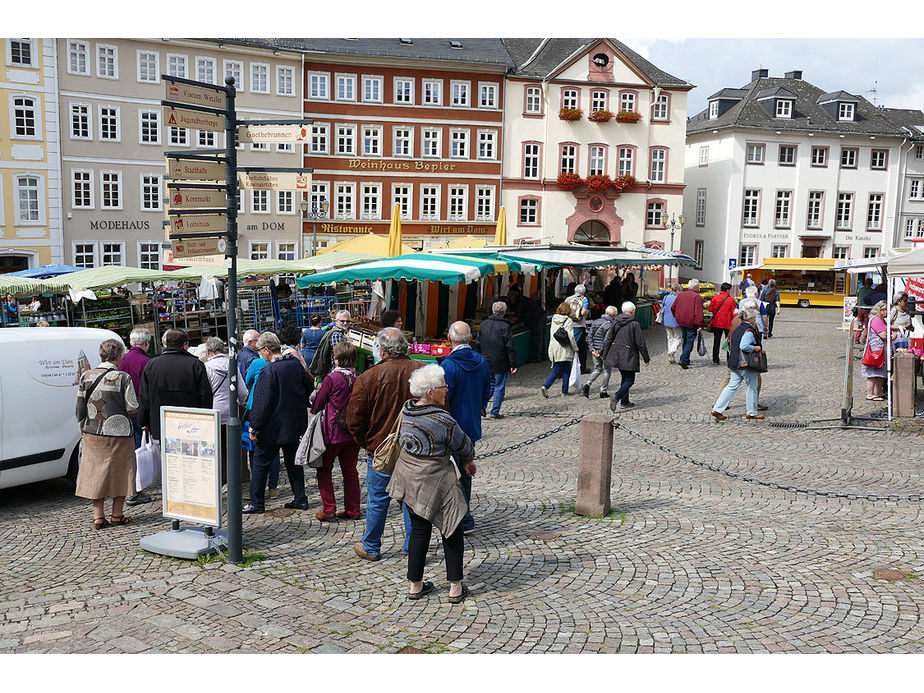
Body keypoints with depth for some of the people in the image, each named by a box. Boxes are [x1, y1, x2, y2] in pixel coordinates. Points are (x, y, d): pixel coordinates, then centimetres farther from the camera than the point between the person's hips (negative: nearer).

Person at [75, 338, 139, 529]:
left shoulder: (86, 377, 2)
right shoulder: (123, 378, -11)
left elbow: (80, 409, 6)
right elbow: (132, 407, -10)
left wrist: (84, 431, 17)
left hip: (92, 435, 4)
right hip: (119, 434, -4)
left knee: (96, 472, 11)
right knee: (119, 472, 9)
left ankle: (98, 516, 12)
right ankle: (117, 515, 14)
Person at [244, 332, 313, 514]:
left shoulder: (269, 370, -19)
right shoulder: (296, 364, 1)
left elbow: (262, 402, -19)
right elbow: (309, 389, 13)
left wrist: (254, 428, -12)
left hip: (273, 427, -7)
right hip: (295, 424, 7)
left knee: (260, 464, 6)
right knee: (293, 461, 16)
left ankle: (256, 503, 12)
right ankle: (300, 499, 20)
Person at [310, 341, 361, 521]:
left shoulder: (332, 378, -15)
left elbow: (317, 405, -4)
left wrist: (313, 409, 17)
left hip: (333, 432, -5)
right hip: (353, 432, 5)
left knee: (324, 469, 9)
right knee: (350, 470, 14)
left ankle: (328, 509, 7)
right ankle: (352, 510, 18)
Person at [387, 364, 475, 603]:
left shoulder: (406, 409, -2)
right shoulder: (444, 421, -23)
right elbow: (465, 446, -8)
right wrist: (468, 461, 17)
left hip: (408, 479, 6)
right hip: (434, 483, -6)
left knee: (419, 530, 17)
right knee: (452, 531, 10)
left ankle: (415, 585, 25)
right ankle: (455, 588, 16)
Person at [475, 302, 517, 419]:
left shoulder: (484, 323, 5)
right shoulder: (504, 326, -13)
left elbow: (477, 343, 11)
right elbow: (510, 347, -14)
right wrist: (513, 364, -10)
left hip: (486, 362, 5)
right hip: (500, 363, -5)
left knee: (490, 385, 18)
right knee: (499, 387, 4)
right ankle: (495, 412, 6)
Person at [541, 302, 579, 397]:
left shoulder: (554, 319, 7)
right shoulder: (568, 320, -11)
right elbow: (571, 336, -13)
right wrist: (575, 348, -2)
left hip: (554, 350, 6)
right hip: (565, 350, -6)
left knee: (555, 370, 13)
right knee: (566, 371, 7)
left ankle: (545, 386, -5)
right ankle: (564, 392, 12)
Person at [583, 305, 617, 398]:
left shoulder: (595, 322, 5)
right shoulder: (610, 325, -16)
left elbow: (589, 336, 2)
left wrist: (592, 349, -1)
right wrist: (601, 351, -16)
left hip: (595, 350, 6)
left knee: (597, 369, 19)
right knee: (607, 370, 13)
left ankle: (587, 384, -3)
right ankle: (603, 391, 17)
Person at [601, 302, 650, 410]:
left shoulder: (615, 322, 4)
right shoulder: (634, 324, -11)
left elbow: (608, 339, 7)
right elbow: (641, 343, -9)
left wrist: (605, 355, 15)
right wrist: (646, 359, 0)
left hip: (616, 355, 6)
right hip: (629, 356, -6)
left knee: (625, 378, 19)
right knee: (629, 380, 1)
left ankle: (625, 402, 21)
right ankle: (616, 396, -20)